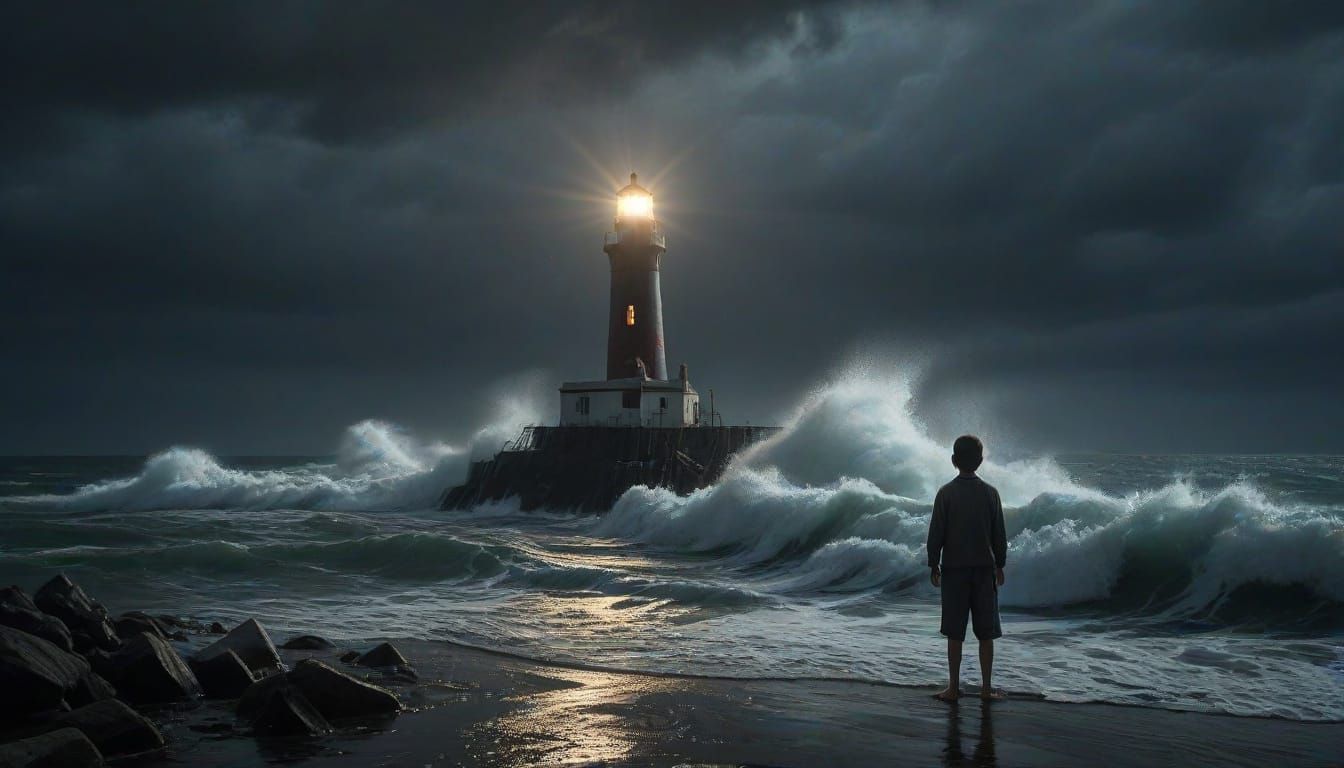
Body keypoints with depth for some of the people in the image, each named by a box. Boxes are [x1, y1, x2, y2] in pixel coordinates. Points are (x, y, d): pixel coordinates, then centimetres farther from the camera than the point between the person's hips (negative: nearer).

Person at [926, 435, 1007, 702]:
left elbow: (936, 534, -6)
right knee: (986, 633, 7)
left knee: (954, 633, 4)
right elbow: (999, 535, 2)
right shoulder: (990, 493, -2)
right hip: (984, 569, 1)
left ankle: (954, 687, 6)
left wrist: (933, 565, 4)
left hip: (954, 569, -1)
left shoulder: (945, 493, -7)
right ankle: (986, 687, 9)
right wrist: (999, 565, 13)